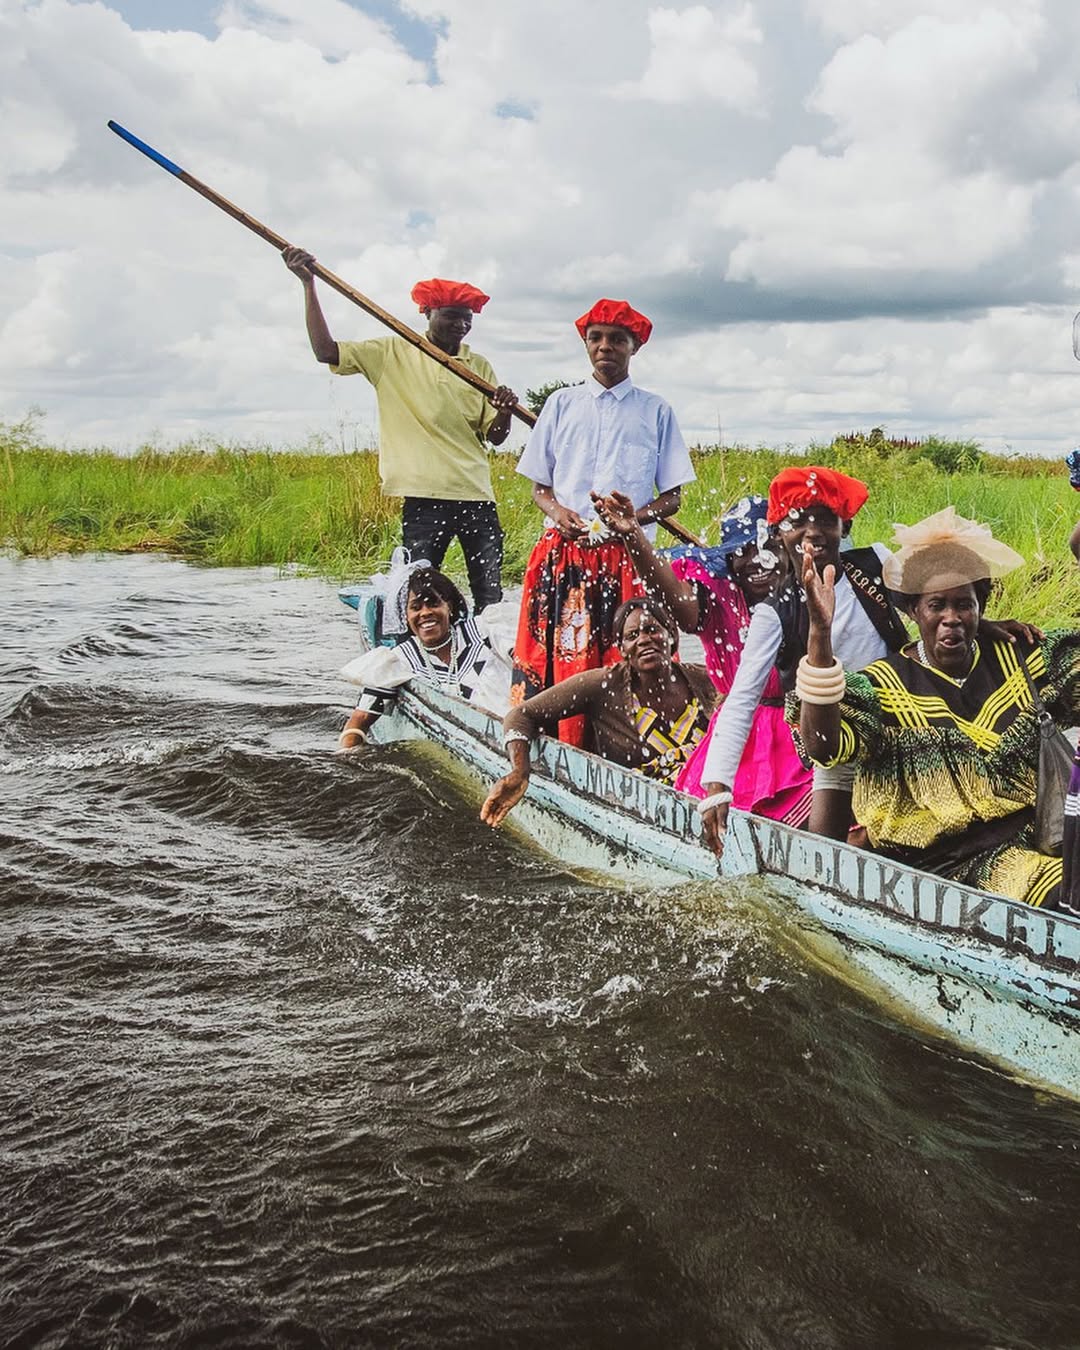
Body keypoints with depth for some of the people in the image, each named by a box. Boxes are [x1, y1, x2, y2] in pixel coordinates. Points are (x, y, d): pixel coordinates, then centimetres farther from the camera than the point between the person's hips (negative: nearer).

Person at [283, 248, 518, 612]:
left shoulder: (479, 367, 12)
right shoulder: (393, 354, 5)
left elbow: (495, 437, 11)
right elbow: (325, 351, -3)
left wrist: (504, 412, -12)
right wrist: (308, 285, -7)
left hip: (476, 494, 3)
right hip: (424, 498, -3)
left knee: (491, 600, 2)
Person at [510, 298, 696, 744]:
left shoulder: (655, 411, 11)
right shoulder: (561, 404, 14)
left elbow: (672, 496, 9)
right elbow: (539, 486, 15)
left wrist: (637, 516, -11)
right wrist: (556, 511, -7)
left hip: (628, 556, -1)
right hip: (562, 552, 1)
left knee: (625, 663, -8)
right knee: (558, 657, -5)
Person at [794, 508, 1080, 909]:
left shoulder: (1018, 658, 10)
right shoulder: (884, 684, -1)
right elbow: (822, 746, -18)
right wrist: (820, 634, -27)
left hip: (1032, 841, 5)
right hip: (946, 859, -5)